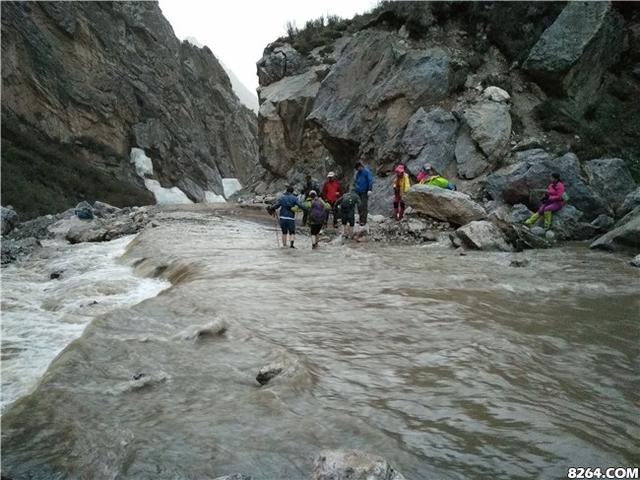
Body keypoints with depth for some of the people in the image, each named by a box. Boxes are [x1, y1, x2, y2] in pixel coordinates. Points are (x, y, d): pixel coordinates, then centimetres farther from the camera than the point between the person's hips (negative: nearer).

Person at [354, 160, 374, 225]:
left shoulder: (367, 171, -10)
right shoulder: (358, 172, 13)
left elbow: (370, 181, -14)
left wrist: (369, 189, -21)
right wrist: (354, 187, 20)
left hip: (364, 192, -7)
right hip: (358, 192, 7)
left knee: (364, 206, -8)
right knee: (359, 206, 10)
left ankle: (363, 220, -5)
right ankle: (360, 219, 19)